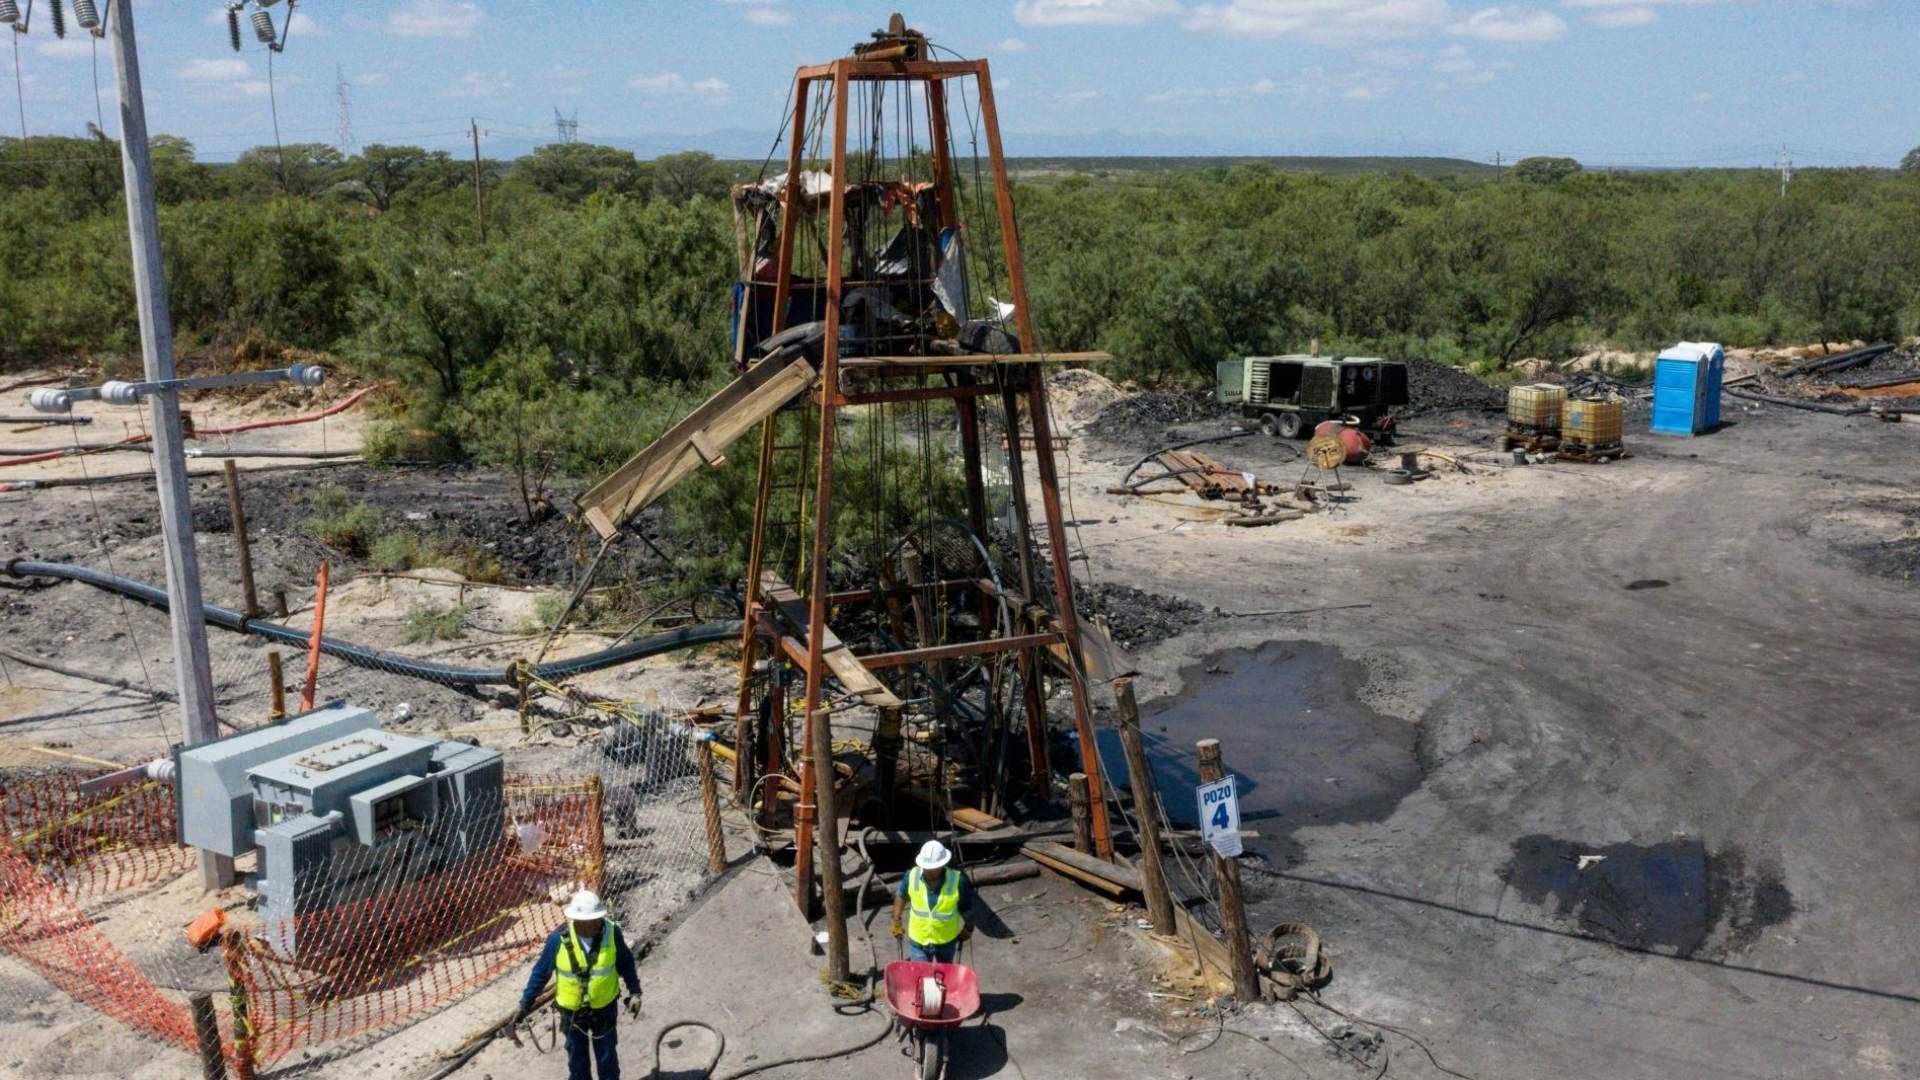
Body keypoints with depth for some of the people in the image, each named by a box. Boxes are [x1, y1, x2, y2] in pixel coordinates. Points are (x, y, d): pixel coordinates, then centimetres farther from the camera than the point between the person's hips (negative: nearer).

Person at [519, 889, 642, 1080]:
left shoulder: (611, 933, -22)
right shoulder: (559, 939, -25)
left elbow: (626, 963, -6)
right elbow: (541, 972, -10)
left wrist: (635, 992, -7)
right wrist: (526, 1003, -3)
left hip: (604, 1008, 0)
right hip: (572, 1011, 0)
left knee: (607, 1058, 16)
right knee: (577, 1058, 21)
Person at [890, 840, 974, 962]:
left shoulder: (957, 881, -26)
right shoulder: (912, 876, -21)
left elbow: (967, 909, -9)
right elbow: (901, 896, 0)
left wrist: (968, 929, 3)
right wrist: (896, 921, 3)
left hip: (946, 940, 0)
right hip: (918, 940, 0)